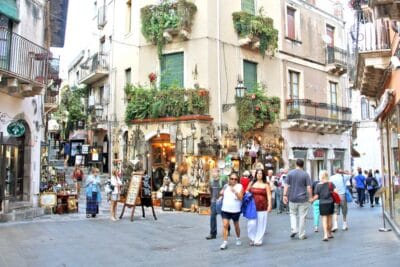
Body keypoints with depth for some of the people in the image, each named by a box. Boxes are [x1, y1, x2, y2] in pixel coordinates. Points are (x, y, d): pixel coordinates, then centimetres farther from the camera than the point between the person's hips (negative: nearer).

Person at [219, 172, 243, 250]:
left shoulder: (239, 186, -6)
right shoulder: (226, 186, 2)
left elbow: (240, 198, -15)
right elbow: (222, 193, 18)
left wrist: (235, 192, -28)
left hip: (235, 210, -1)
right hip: (225, 209, 2)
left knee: (236, 225, 15)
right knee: (225, 225, -8)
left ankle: (238, 239, 38)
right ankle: (225, 242, -5)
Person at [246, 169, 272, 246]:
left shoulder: (266, 185, 4)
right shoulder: (252, 183, 9)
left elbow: (269, 196, -1)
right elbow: (247, 192, 17)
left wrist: (269, 205, -11)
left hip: (262, 207, -1)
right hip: (253, 207, 1)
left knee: (261, 224, 2)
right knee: (251, 224, -6)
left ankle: (258, 240, 15)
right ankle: (252, 238, 15)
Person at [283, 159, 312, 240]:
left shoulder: (290, 173, -1)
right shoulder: (306, 174, -5)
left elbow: (286, 185, -3)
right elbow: (309, 187, -7)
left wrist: (285, 195, 1)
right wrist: (310, 197, 3)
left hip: (292, 198, 1)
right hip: (303, 198, -1)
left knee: (293, 214, 19)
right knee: (302, 216, 6)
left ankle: (293, 229, 2)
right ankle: (301, 235, 12)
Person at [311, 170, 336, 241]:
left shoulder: (318, 185, -6)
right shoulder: (331, 184, -2)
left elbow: (316, 196, -6)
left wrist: (312, 200, 10)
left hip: (322, 204, -2)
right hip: (330, 203, 2)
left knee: (324, 219, -1)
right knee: (329, 218, 16)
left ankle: (325, 235, -12)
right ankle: (329, 233, 27)